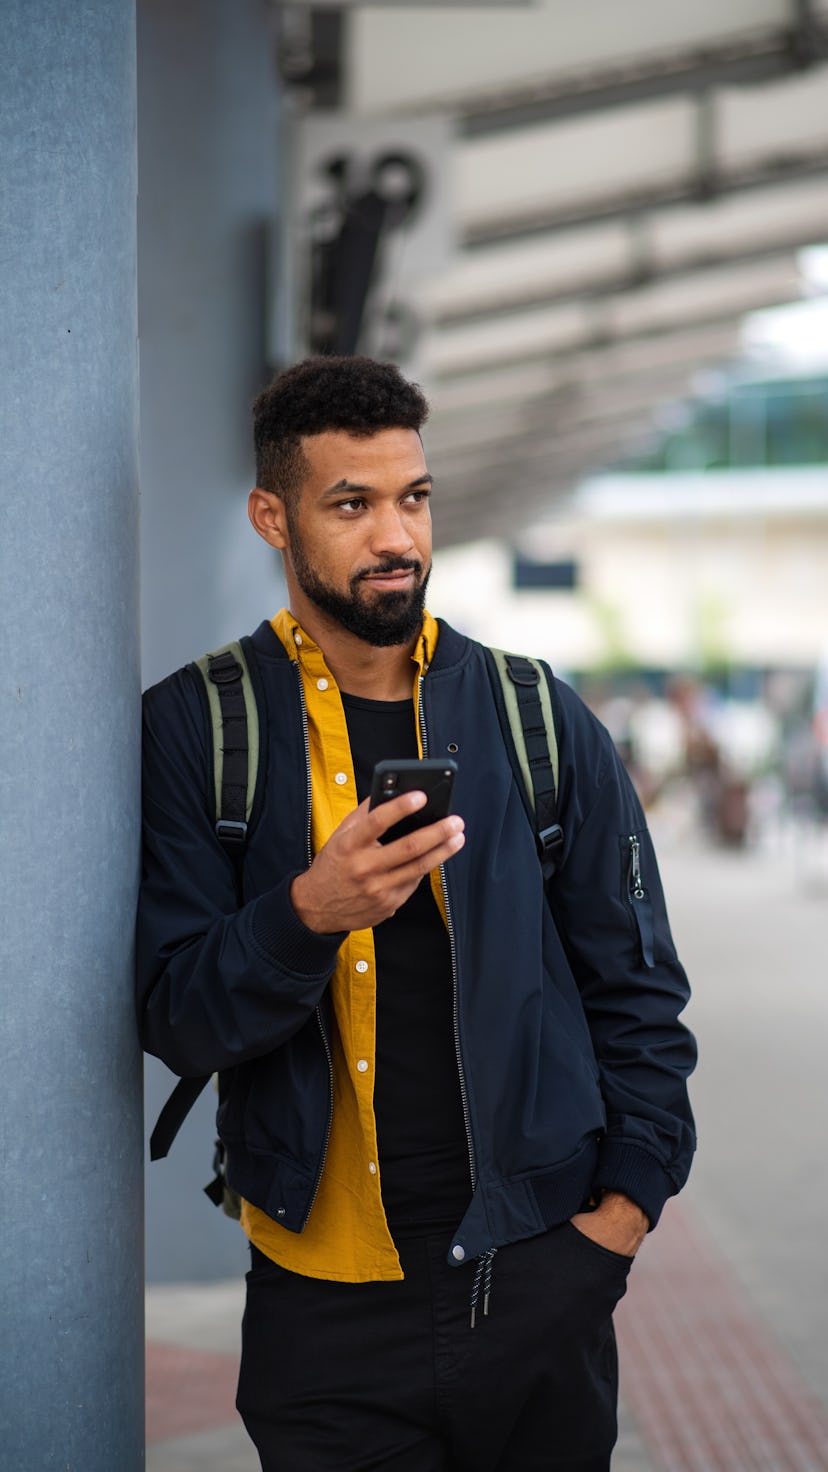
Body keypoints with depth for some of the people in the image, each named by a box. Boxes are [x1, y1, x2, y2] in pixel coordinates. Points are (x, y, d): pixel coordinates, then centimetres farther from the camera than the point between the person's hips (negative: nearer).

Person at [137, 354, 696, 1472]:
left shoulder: (542, 723, 3)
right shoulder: (194, 729, -2)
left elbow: (635, 989, 8)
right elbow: (174, 1019, -8)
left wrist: (628, 1200, -2)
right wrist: (308, 913, -25)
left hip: (539, 1284, 1)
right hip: (325, 1299, -1)